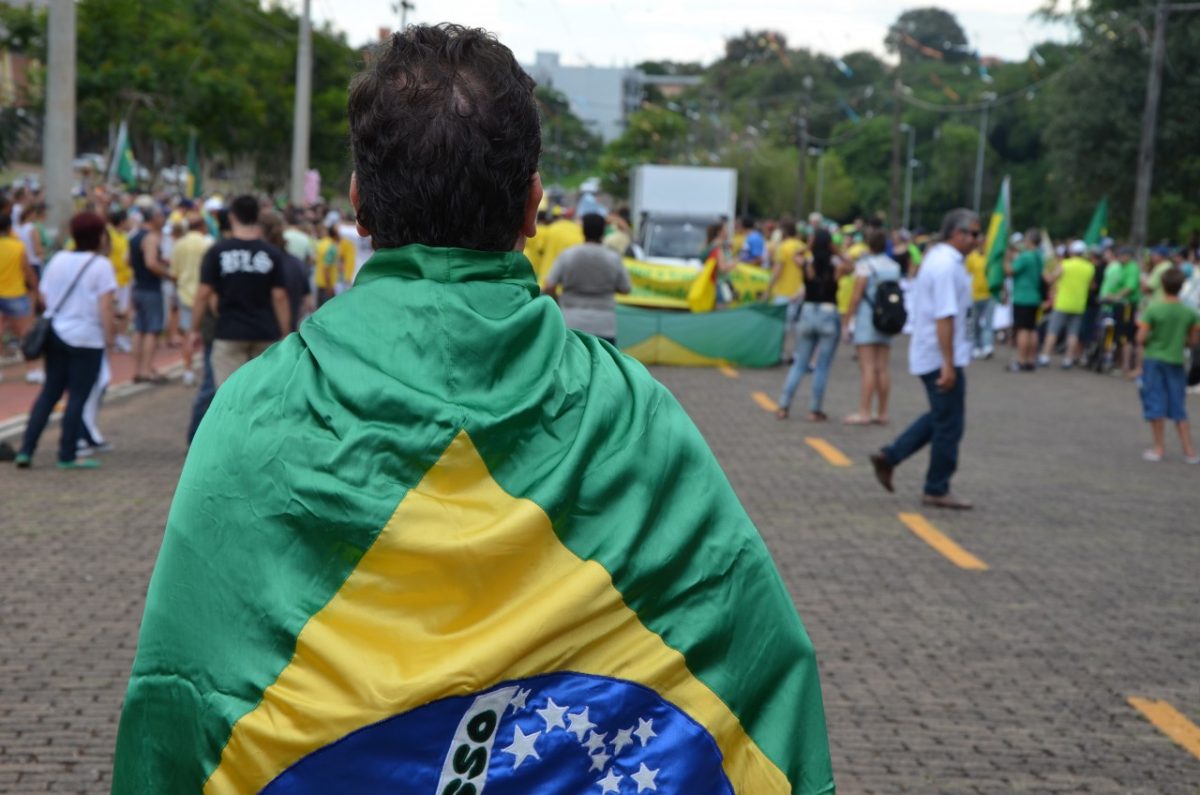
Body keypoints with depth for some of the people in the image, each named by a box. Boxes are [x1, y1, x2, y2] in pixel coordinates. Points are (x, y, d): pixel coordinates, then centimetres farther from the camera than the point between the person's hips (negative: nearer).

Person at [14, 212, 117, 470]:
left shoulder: (58, 260, 9)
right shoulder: (101, 265, -10)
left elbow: (44, 296, 12)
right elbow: (105, 306, -16)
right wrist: (109, 335, -9)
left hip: (55, 333, 6)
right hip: (86, 339, -6)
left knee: (49, 391, 13)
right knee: (78, 396, 2)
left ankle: (26, 451, 9)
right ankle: (67, 455, 6)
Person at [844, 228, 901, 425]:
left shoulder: (865, 264, -9)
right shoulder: (894, 266, 9)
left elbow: (856, 296, -12)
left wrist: (849, 319, -7)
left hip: (866, 318, -6)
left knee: (867, 367, -8)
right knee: (883, 368, 6)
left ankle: (864, 412, -9)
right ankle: (882, 413, 9)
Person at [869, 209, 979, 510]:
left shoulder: (935, 258, 13)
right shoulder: (947, 266, -19)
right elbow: (944, 317, -25)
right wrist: (948, 364, -26)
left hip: (927, 355, 10)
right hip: (941, 357, -10)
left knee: (940, 418, 20)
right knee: (949, 425, 0)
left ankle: (889, 457, 17)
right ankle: (937, 490, 10)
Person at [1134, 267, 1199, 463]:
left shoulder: (1152, 309, -13)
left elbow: (1141, 338, -13)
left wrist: (1143, 344, 9)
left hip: (1153, 359, -3)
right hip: (1176, 361, 3)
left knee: (1155, 405, 5)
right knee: (1179, 408, 11)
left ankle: (1159, 448, 8)